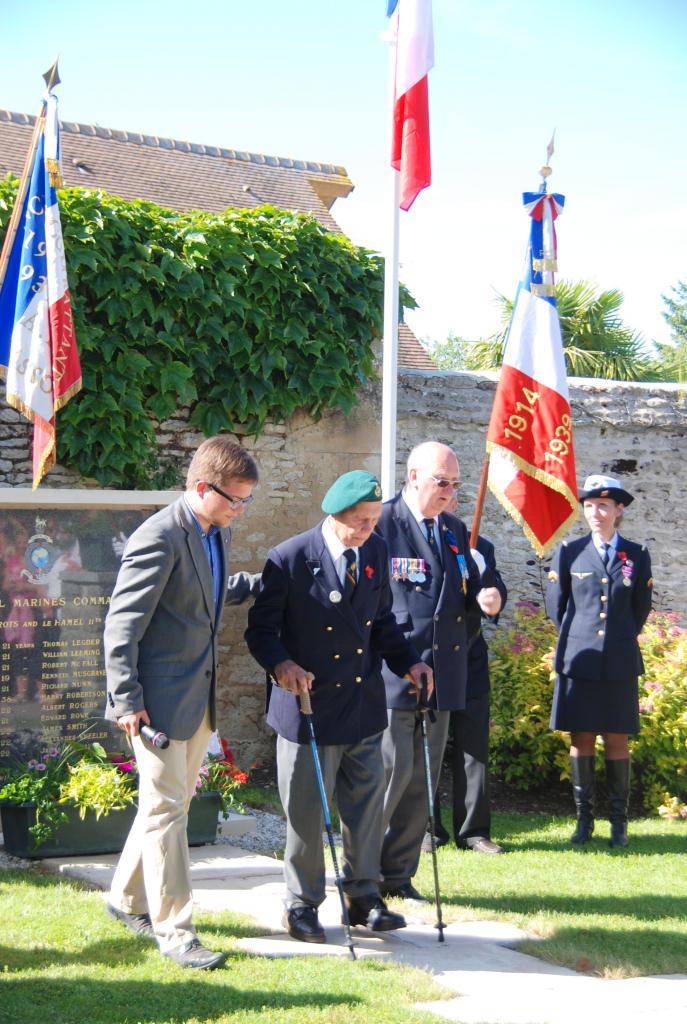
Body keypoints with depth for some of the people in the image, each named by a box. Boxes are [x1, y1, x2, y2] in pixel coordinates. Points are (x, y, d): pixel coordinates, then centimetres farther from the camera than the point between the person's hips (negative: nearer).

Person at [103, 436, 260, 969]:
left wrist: (261, 582, 15)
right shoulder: (160, 537, -19)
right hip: (161, 698, -9)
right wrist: (126, 701, -20)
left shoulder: (218, 533, 8)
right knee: (166, 809, -3)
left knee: (171, 802, 18)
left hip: (201, 696, 9)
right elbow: (121, 624, -18)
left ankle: (128, 900, 34)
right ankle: (174, 930, 5)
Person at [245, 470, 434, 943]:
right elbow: (261, 629, -8)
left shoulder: (377, 552, 4)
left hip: (365, 704, 5)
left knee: (368, 804, 12)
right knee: (307, 811, 4)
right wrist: (280, 664, -27)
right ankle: (303, 904, 18)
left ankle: (364, 895, 26)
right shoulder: (290, 559, -12)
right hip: (309, 706, -5)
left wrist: (408, 661, 1)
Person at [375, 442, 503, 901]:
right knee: (390, 771, -7)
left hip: (442, 673, 7)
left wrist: (487, 601, -1)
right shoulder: (381, 524, -9)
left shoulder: (456, 530, 14)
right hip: (392, 673, -7)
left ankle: (398, 875, 21)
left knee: (423, 780, 10)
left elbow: (468, 593, 21)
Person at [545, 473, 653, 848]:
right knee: (581, 739, 2)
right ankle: (584, 819, 9)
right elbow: (555, 605, 11)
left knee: (617, 739, 3)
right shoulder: (569, 552, 3)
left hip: (620, 663, 0)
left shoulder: (637, 555, 5)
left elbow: (642, 608, 14)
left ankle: (619, 822, 10)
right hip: (579, 660, 0)